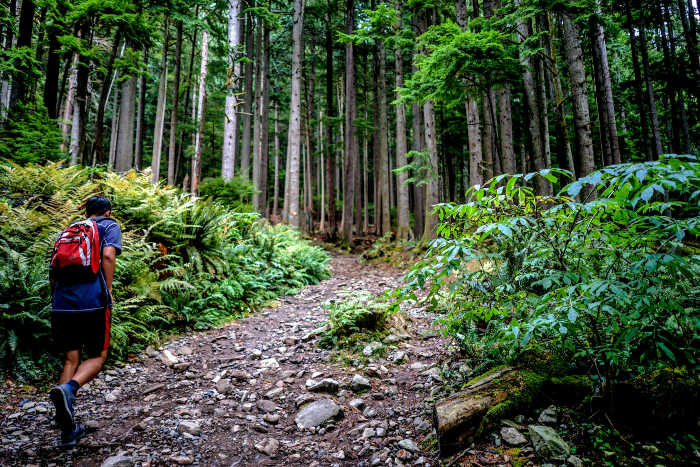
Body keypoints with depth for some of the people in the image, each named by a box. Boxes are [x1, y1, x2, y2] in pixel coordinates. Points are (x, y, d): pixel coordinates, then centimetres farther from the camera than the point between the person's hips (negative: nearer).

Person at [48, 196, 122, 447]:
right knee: (97, 357, 11)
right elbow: (108, 255, -12)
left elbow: (53, 274, 20)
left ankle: (68, 430, 10)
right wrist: (108, 292, -6)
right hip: (92, 303, -5)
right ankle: (67, 389, -20)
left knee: (71, 359, 11)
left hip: (61, 304, 5)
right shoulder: (110, 226, 8)